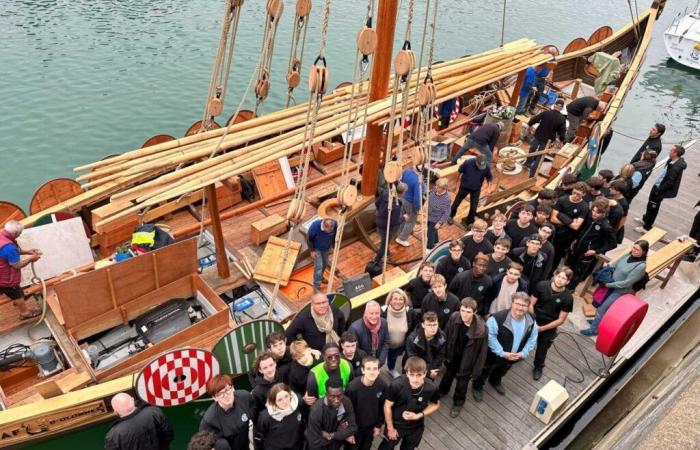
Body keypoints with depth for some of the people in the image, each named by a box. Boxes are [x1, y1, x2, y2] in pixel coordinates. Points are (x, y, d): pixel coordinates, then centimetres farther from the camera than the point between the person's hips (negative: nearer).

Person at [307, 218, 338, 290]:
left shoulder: (335, 225, -29)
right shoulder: (315, 225, -38)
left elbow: (335, 236, -5)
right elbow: (308, 238, -19)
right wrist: (312, 251, -16)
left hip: (326, 248, 4)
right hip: (316, 248, -4)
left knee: (324, 263, 21)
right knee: (319, 266, -8)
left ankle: (320, 277, 49)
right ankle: (316, 287, 5)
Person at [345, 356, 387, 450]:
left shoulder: (382, 385, -18)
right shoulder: (353, 387, -29)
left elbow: (383, 407, -3)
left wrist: (379, 425, 5)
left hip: (371, 426, 3)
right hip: (355, 426, -3)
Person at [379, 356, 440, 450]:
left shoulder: (431, 388, -29)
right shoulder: (397, 385, -36)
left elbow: (435, 405, -7)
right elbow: (388, 406, -19)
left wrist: (418, 415, -21)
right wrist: (390, 428, -7)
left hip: (416, 427, 2)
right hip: (396, 424, -1)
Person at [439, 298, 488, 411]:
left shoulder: (481, 328, -33)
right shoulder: (454, 318, -24)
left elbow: (482, 351, -19)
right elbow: (447, 336, -6)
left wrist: (476, 370, -12)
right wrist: (446, 354, 3)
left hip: (467, 362, -3)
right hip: (453, 356, 3)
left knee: (462, 383, 20)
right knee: (448, 375, 30)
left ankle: (458, 402, 48)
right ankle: (442, 391, 59)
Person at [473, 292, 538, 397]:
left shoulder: (531, 321, -16)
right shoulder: (498, 318, -35)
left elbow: (532, 339, -3)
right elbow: (490, 337, -29)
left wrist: (523, 353, -12)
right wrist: (502, 353, -28)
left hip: (513, 357, 5)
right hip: (493, 355, -5)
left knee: (501, 372, 34)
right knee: (484, 372, 21)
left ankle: (495, 382, 65)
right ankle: (477, 387, 49)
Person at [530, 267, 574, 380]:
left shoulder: (568, 298, -22)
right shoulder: (542, 285, -21)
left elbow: (561, 320, -15)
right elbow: (531, 304, -12)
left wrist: (541, 328, -17)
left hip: (549, 328, 0)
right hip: (534, 322, 0)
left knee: (542, 349, 22)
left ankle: (538, 367, 50)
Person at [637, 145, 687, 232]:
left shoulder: (676, 167, -30)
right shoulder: (673, 161, -1)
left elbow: (669, 182, -27)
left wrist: (659, 190, -18)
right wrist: (657, 187, 13)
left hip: (660, 190, -9)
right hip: (658, 186, 9)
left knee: (653, 208, 5)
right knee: (650, 205, 26)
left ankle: (646, 227, 18)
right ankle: (646, 219, 47)